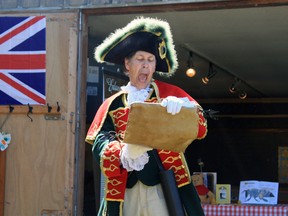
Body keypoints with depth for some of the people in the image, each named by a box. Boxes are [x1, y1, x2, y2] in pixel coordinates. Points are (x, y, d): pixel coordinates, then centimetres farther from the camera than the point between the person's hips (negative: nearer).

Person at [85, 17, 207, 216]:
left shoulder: (170, 94, 9)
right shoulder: (113, 104, 9)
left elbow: (201, 128, 0)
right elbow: (100, 144, -3)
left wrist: (181, 106, -22)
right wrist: (125, 152, -26)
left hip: (164, 188, -1)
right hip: (124, 192, 1)